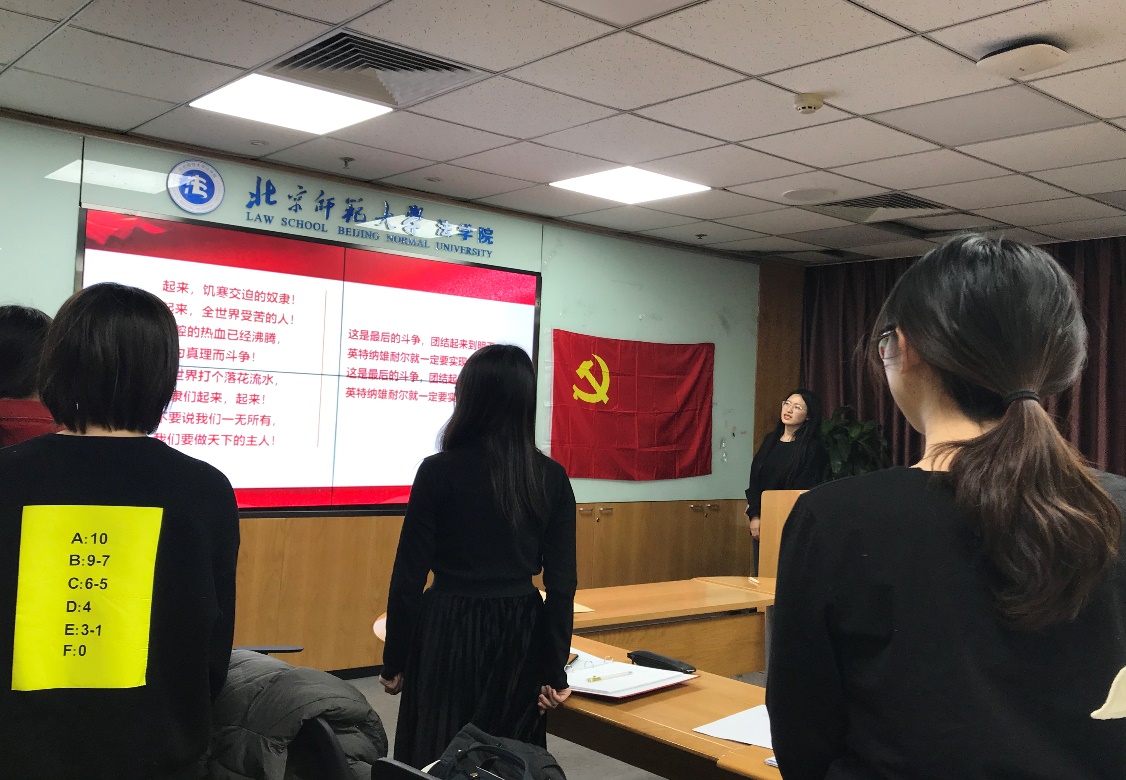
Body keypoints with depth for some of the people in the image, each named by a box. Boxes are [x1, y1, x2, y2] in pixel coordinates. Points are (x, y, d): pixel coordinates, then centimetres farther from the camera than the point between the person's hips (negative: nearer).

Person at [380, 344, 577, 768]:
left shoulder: (439, 471, -11)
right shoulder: (552, 478, -3)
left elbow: (409, 574, -8)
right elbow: (562, 583, -3)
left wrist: (394, 660, 2)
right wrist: (555, 670, 4)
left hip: (450, 633, -3)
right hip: (520, 637, 3)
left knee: (438, 760, 12)